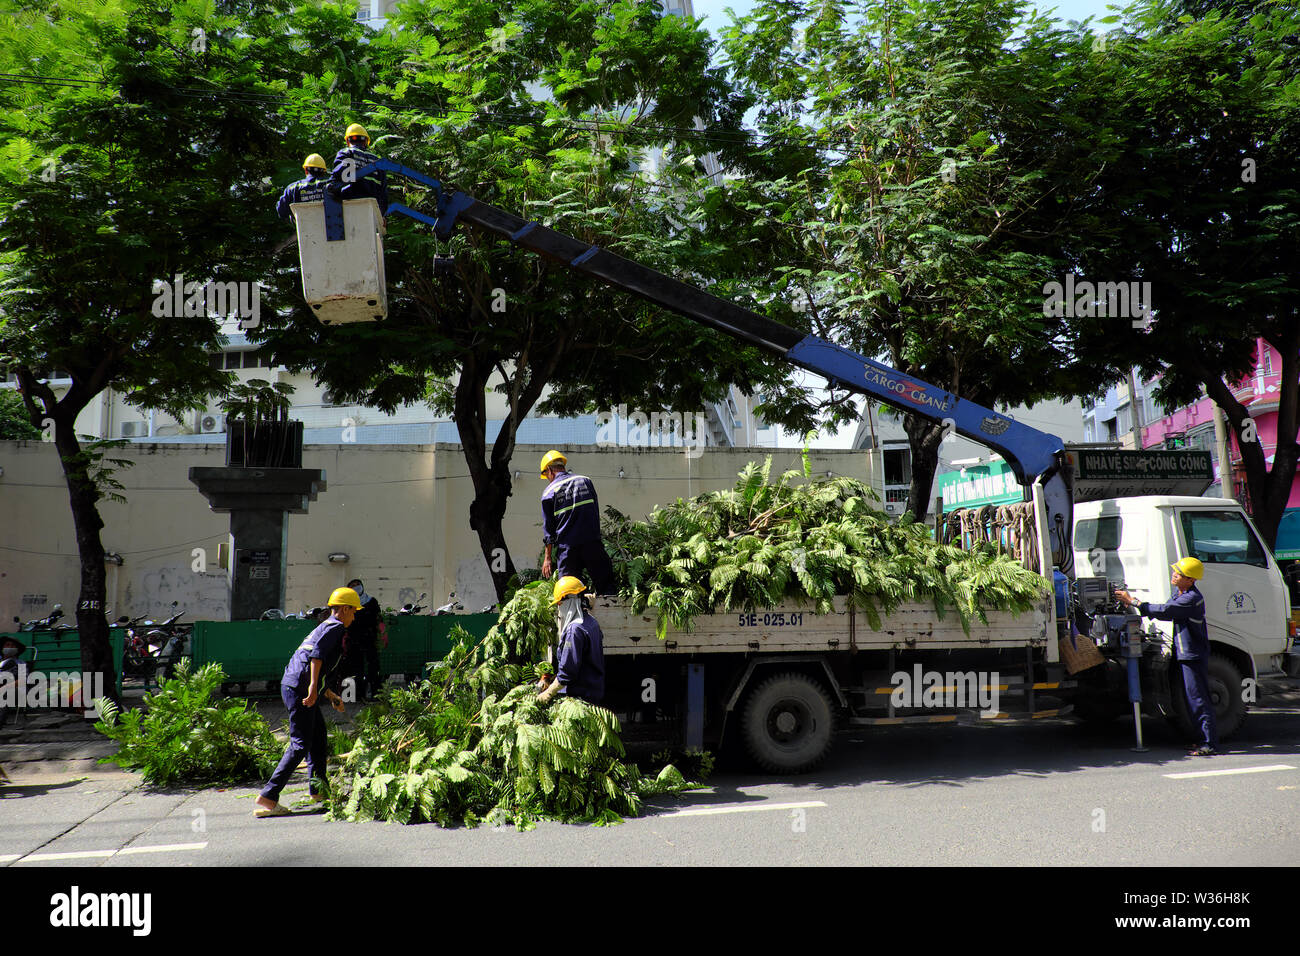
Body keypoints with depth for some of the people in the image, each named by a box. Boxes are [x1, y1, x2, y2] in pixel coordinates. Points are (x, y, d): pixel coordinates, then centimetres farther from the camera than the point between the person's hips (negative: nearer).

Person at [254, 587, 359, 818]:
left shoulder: (324, 627, 24)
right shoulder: (335, 627, -5)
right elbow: (317, 653, -24)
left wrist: (331, 696, 36)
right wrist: (313, 686, -29)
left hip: (292, 686, 10)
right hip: (299, 689, -10)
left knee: (319, 739, 20)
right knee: (300, 745, -10)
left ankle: (317, 789, 30)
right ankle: (267, 798, -13)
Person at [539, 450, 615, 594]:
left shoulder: (549, 492, 2)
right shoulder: (586, 481, 9)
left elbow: (548, 527, 4)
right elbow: (596, 512, 13)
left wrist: (547, 558, 9)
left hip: (566, 548, -1)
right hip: (592, 543, 1)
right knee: (606, 586, 2)